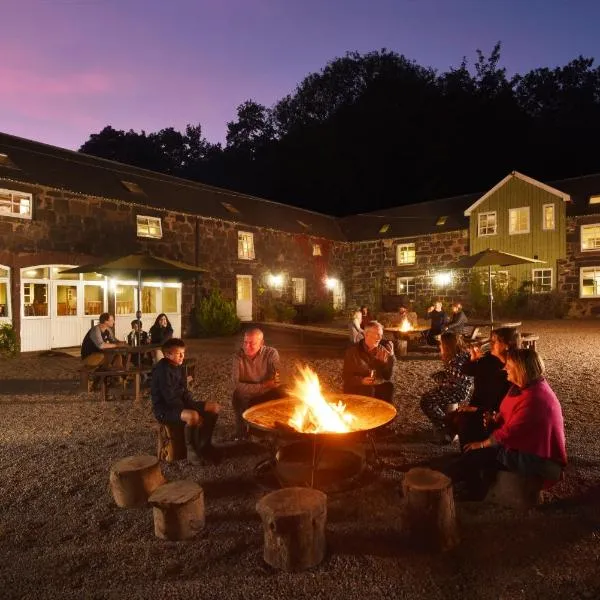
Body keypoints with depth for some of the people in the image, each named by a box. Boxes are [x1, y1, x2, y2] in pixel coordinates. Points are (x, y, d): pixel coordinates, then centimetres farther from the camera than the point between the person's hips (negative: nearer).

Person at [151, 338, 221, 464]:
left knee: (214, 407, 2)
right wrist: (190, 410, -21)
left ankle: (205, 445, 11)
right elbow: (170, 398, -25)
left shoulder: (178, 366, 7)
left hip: (180, 404, 10)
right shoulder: (162, 370, -21)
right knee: (193, 416, -38)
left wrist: (192, 404, -5)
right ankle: (191, 450, -15)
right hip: (164, 409, -10)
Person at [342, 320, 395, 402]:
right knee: (368, 390, -31)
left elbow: (387, 376, -2)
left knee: (388, 386, -24)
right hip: (356, 387, -3)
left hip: (377, 386, 3)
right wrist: (361, 380, -23)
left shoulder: (383, 350, 3)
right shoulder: (353, 350, -5)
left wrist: (391, 356, -13)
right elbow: (346, 376, -6)